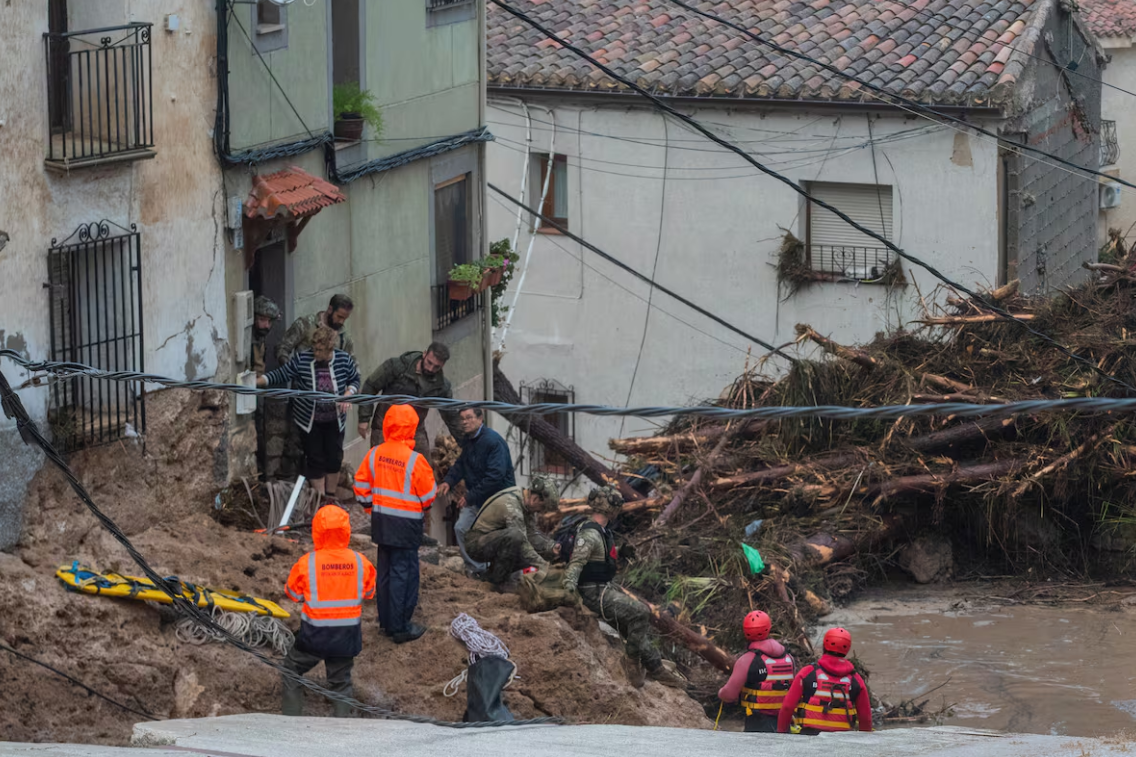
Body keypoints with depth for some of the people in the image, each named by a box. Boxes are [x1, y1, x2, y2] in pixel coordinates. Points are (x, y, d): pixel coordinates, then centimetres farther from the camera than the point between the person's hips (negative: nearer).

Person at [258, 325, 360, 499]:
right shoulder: (301, 359, -15)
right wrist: (255, 382, -19)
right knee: (315, 460, 2)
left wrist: (348, 395, -14)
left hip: (334, 420, 2)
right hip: (310, 421, -2)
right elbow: (280, 375, -9)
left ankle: (330, 496, 28)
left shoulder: (344, 360, -11)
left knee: (334, 458, 10)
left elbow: (355, 380, 5)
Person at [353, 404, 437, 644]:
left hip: (381, 521, 6)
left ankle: (386, 621, 24)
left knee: (385, 571, 16)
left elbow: (361, 484, 5)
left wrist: (370, 507, 19)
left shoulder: (375, 454, -3)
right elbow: (429, 494, -9)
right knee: (403, 572, 0)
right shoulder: (414, 460, -18)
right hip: (407, 524, -6)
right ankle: (400, 627, 2)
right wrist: (424, 508, 12)